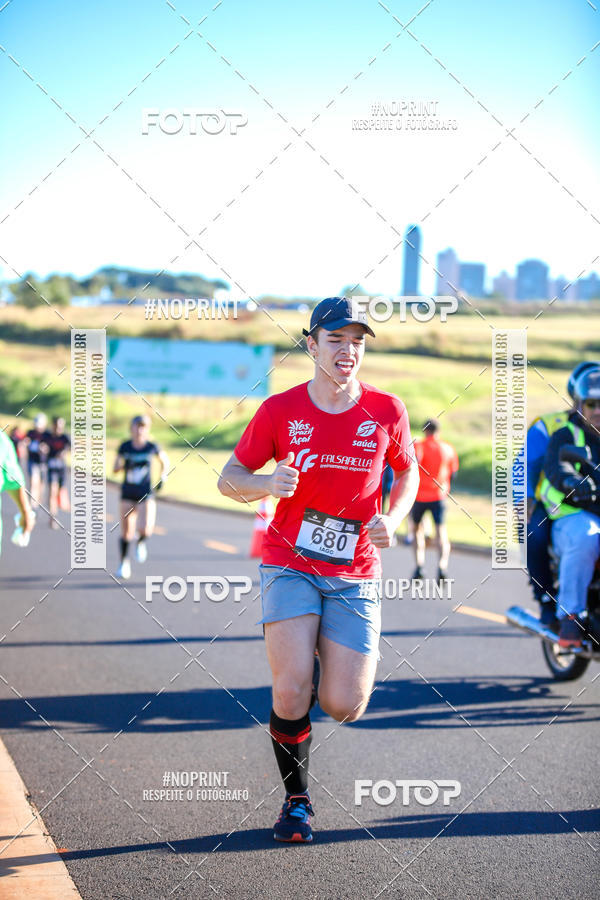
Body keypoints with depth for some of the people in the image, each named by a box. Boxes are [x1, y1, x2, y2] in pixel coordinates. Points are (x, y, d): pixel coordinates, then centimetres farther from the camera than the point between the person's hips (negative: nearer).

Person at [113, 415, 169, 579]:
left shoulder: (152, 447, -3)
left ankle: (141, 542, 17)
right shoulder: (125, 447, -2)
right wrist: (124, 465, -19)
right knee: (126, 532, 3)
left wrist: (162, 478, 3)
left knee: (145, 529, -19)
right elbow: (115, 469, 1)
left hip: (146, 494, -1)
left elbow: (165, 461, 15)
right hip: (128, 493, 1)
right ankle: (124, 563, 22)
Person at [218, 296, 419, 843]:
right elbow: (230, 479, 4)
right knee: (292, 693, -17)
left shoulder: (387, 411, -1)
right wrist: (267, 483, -18)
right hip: (290, 566, -1)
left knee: (344, 707, -7)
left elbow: (408, 473, 16)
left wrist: (392, 521, -4)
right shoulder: (280, 410, -3)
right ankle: (296, 799, 7)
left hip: (355, 576, 1)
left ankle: (334, 665, 31)